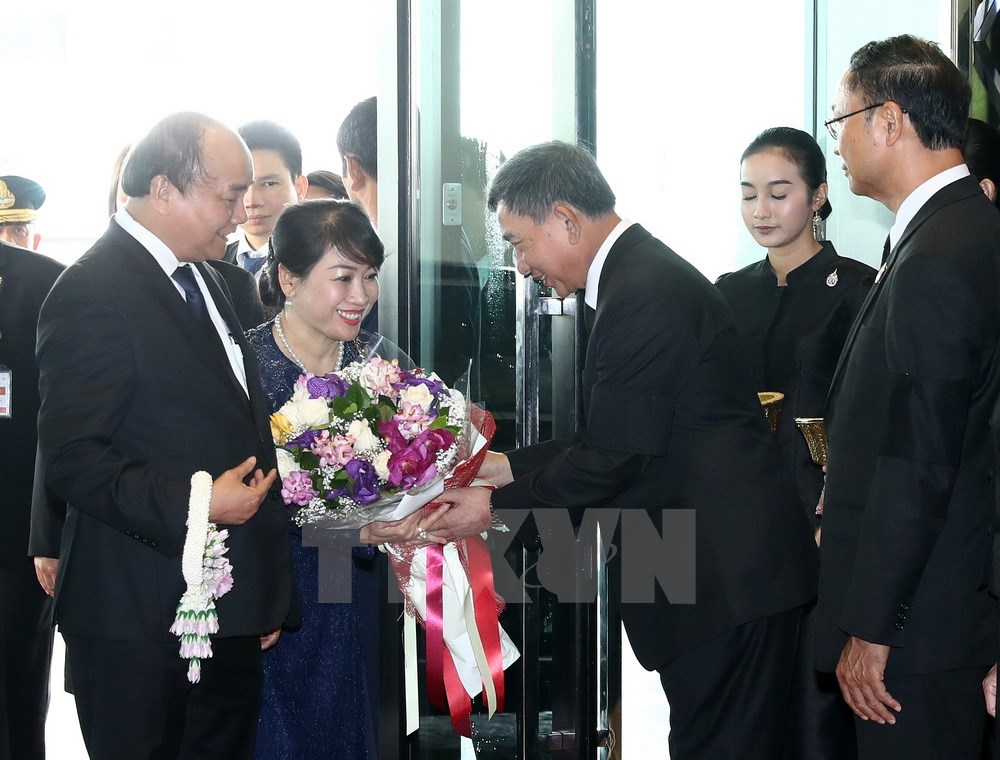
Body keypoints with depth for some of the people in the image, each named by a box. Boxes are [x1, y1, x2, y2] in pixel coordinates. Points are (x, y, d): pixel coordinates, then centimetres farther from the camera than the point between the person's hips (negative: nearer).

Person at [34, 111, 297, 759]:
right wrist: (193, 504, -26)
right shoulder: (92, 294, -15)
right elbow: (72, 459, -19)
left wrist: (266, 593, 18)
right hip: (141, 622, -8)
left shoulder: (204, 279, 14)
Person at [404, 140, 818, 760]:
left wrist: (495, 509, -8)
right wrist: (505, 468, 14)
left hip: (725, 576, -10)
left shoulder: (644, 295, -19)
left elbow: (614, 458, -18)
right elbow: (613, 441, 16)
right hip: (719, 569, 10)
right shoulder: (644, 274, 13)